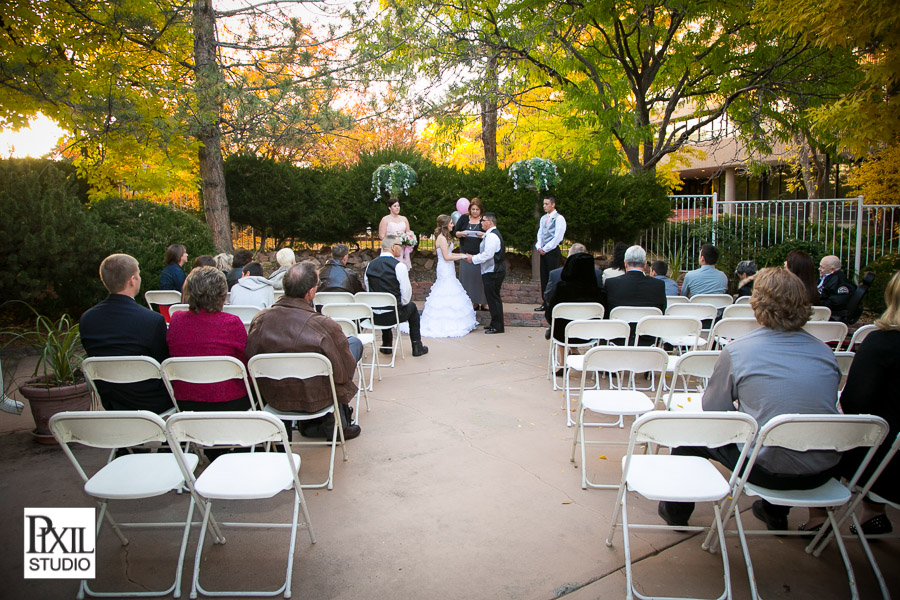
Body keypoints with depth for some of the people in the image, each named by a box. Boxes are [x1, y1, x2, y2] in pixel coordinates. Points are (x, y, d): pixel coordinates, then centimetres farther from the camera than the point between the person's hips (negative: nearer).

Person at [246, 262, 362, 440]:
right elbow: (345, 370, -16)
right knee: (355, 343, 14)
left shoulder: (260, 319, -13)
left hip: (273, 398, 5)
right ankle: (334, 423, 24)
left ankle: (309, 424, 30)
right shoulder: (324, 325, -26)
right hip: (315, 398, -5)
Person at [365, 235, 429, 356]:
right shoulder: (399, 266, -13)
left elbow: (368, 289, 7)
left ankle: (386, 346, 41)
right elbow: (406, 293, -12)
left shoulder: (370, 265, 2)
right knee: (412, 307, 26)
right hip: (394, 315, -4)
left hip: (374, 316, 5)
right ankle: (417, 347, 32)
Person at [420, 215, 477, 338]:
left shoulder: (444, 237, 14)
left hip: (448, 271, 10)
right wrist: (462, 256, -12)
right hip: (445, 271, -10)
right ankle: (447, 325, -1)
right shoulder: (442, 238, -16)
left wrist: (461, 254, 11)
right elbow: (446, 257, -18)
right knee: (447, 297, -6)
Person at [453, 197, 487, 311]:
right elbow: (455, 232, 7)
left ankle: (484, 301, 7)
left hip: (480, 253, -2)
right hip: (466, 253, 3)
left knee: (480, 276, -3)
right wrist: (461, 234, -14)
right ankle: (472, 301, 14)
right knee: (467, 276, 4)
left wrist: (484, 235, -22)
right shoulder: (464, 218, 7)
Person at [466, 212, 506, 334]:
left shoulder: (492, 236, -17)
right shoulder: (492, 234, 17)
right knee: (493, 298, 16)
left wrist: (473, 259, -12)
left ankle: (497, 326, 2)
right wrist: (474, 257, 12)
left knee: (493, 298, -4)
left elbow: (488, 254, -23)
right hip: (493, 270, 11)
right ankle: (495, 324, 24)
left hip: (492, 273, -11)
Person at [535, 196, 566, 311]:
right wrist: (539, 247, 1)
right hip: (543, 252, 7)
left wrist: (545, 249, -12)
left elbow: (557, 237, -14)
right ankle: (545, 304, 13)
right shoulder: (543, 218, 16)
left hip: (553, 251, -7)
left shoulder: (559, 218, -7)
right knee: (544, 279, 8)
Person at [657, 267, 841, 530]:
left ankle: (676, 510, 35)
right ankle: (775, 512, 51)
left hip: (770, 470, -5)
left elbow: (712, 408, -2)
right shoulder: (825, 351, 1)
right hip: (824, 472, 5)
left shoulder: (737, 350, -12)